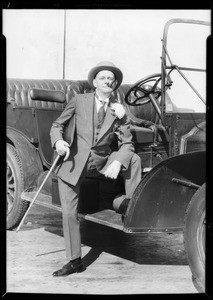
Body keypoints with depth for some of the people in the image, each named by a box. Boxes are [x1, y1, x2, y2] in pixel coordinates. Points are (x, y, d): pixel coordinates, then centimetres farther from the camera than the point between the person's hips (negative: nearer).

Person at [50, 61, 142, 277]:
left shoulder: (119, 111, 2)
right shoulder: (79, 101, -2)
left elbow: (127, 144, 0)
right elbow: (57, 125, 4)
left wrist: (117, 163, -20)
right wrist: (58, 141, -19)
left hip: (101, 162, 2)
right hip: (73, 163, -2)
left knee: (134, 159, -18)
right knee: (69, 213, -4)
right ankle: (74, 261, 9)